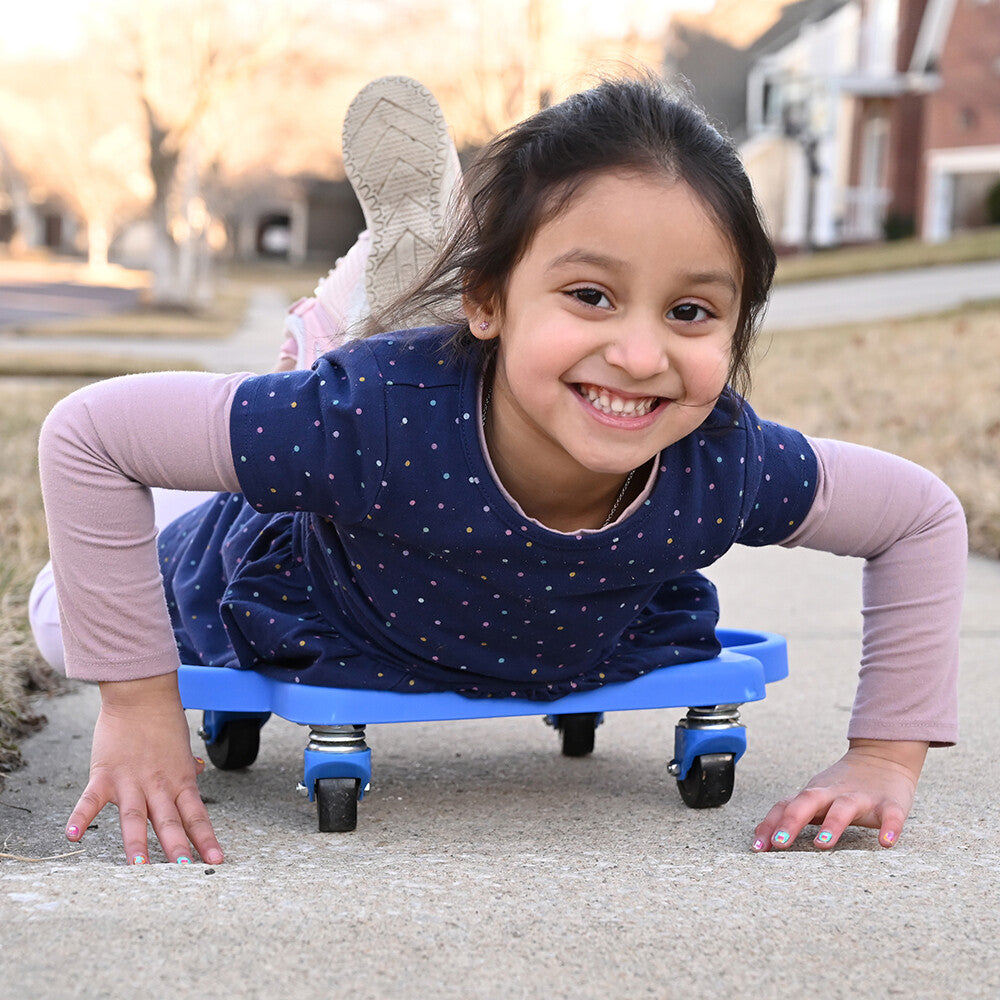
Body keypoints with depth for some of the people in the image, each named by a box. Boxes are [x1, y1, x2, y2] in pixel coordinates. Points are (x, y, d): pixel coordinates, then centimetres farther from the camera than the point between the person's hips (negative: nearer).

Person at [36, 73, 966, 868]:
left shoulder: (724, 464, -37)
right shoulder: (380, 416, -49)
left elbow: (925, 516, -18)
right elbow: (86, 433, -39)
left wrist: (883, 761, -23)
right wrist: (137, 706, -35)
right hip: (289, 611, -2)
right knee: (71, 619, 24)